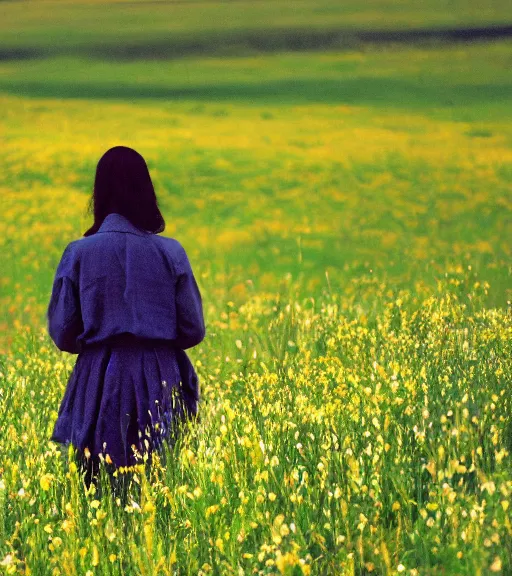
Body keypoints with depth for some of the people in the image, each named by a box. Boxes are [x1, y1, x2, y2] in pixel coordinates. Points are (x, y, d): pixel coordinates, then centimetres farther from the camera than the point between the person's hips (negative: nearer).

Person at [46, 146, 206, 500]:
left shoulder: (79, 253, -3)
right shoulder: (171, 253, -2)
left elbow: (62, 333, 0)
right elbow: (194, 330, 1)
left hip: (99, 382, 0)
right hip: (160, 381, 0)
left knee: (100, 487, 5)